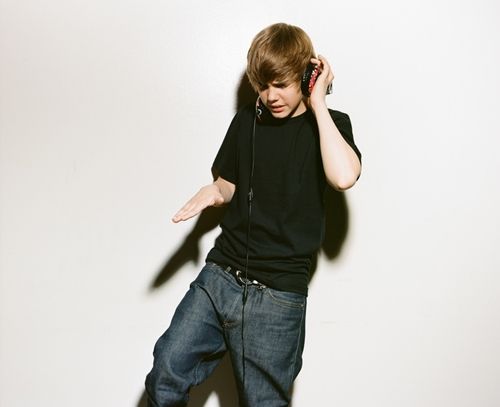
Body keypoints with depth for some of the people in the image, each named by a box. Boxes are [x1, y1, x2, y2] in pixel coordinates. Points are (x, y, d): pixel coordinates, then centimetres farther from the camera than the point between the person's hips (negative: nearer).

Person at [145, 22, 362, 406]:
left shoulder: (330, 124, -2)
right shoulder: (247, 120, 10)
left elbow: (343, 176, -23)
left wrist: (318, 103, -15)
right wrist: (214, 192, -3)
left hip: (278, 294, -4)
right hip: (219, 274, 4)